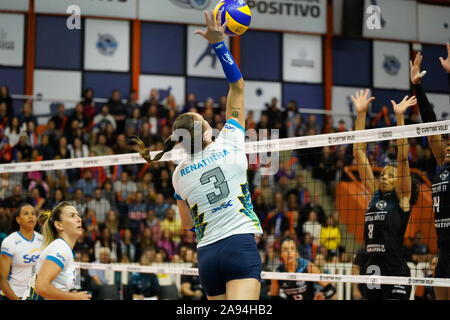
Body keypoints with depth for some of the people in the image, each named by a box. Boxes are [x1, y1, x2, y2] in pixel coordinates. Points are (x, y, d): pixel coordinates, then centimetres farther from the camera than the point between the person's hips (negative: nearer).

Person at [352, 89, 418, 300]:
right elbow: (359, 153, 12)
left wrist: (400, 117, -14)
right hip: (372, 269, 7)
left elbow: (402, 158, -9)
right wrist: (361, 113, 8)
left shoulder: (401, 197, 1)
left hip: (395, 270, -6)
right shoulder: (375, 194, 14)